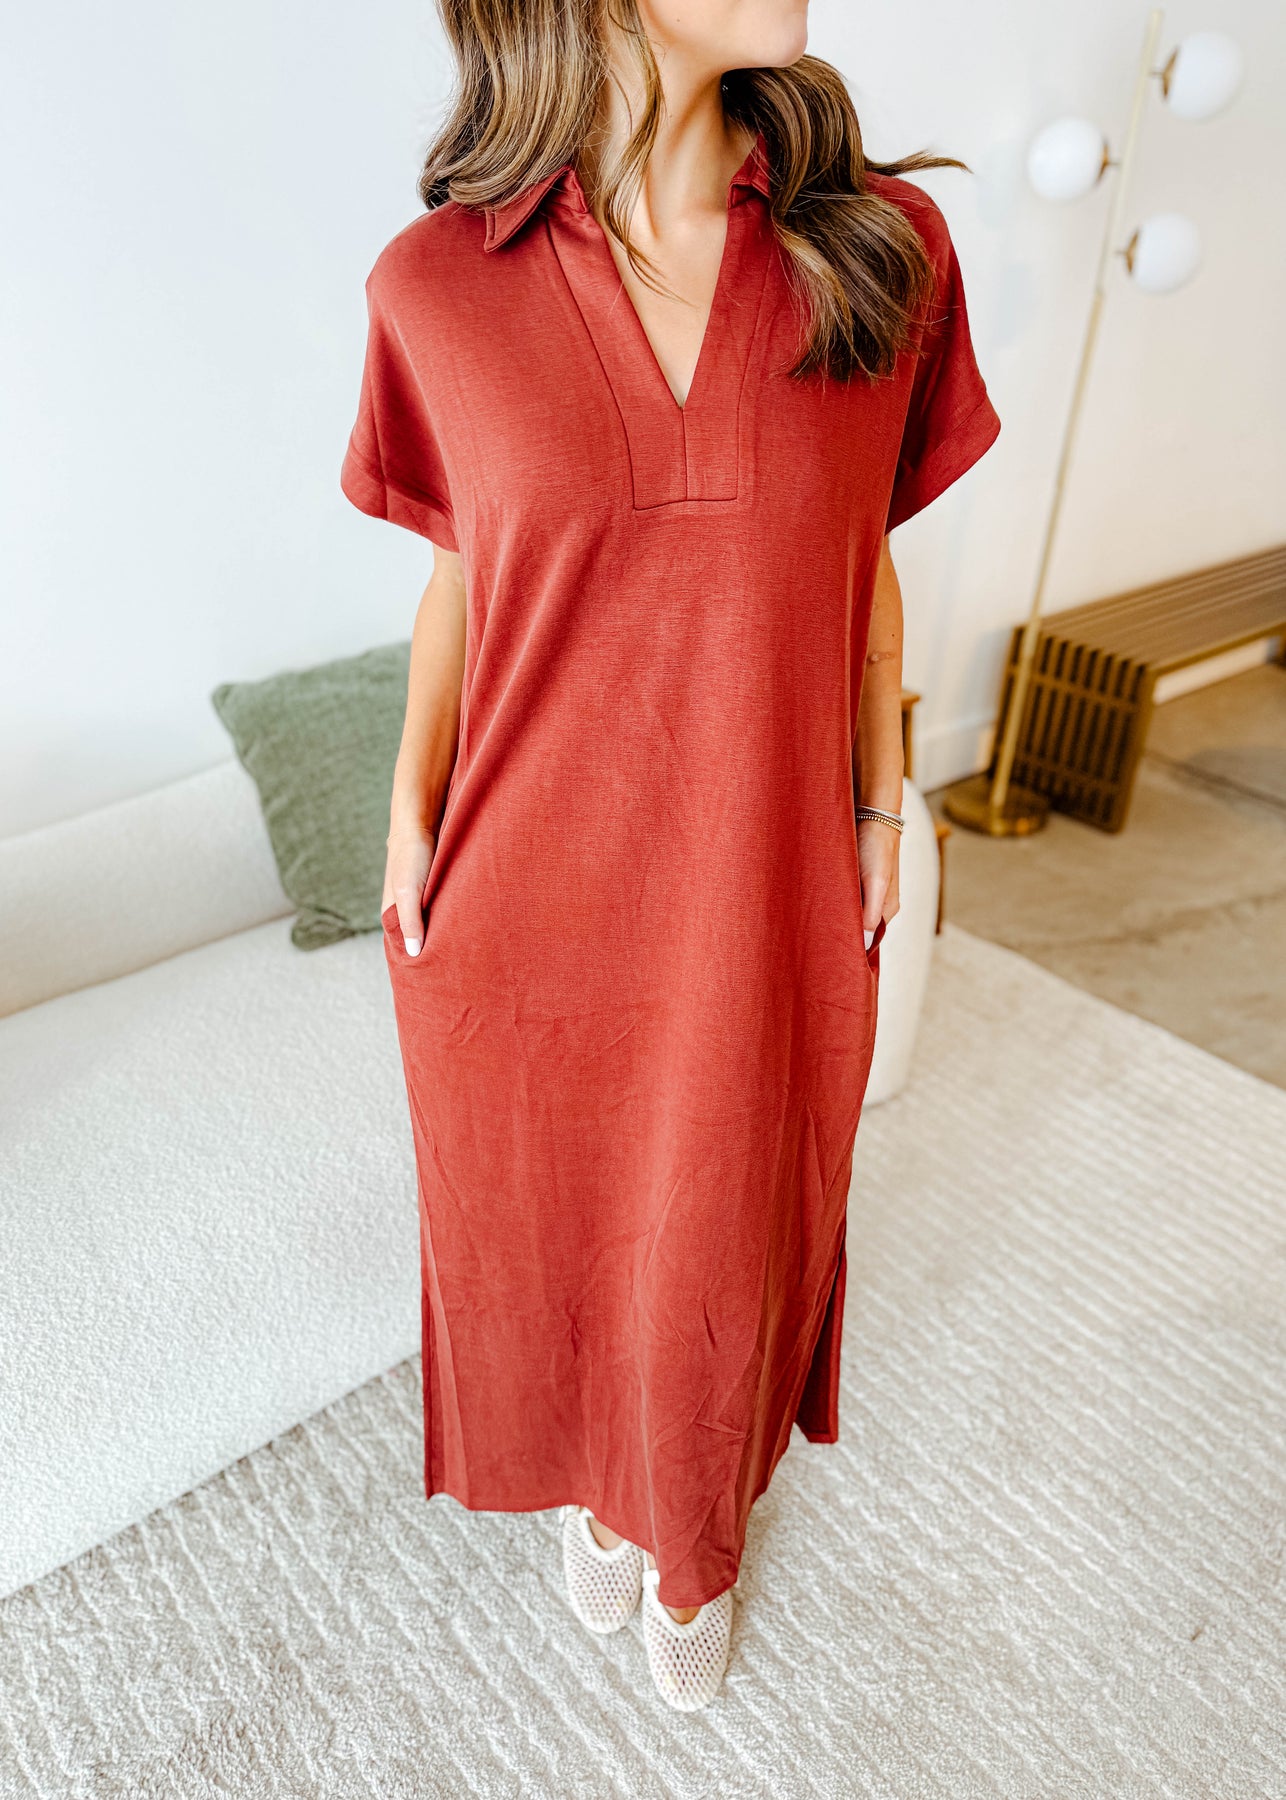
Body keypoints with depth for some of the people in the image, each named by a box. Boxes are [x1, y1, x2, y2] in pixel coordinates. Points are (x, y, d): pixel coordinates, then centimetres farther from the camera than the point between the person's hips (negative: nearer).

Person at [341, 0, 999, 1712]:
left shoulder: (883, 246, -5)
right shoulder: (441, 285, -7)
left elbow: (867, 571, 3)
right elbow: (461, 578, 4)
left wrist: (883, 807, 6)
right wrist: (410, 815, 3)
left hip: (764, 903, 1)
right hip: (527, 903, 0)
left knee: (723, 1247, 21)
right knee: (550, 1230, 22)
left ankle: (696, 1542, 56)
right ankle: (600, 1487, 60)